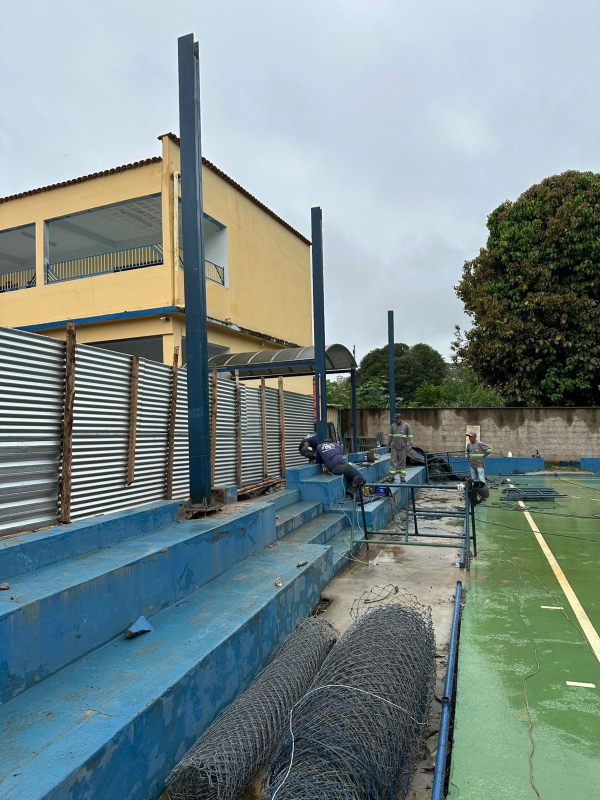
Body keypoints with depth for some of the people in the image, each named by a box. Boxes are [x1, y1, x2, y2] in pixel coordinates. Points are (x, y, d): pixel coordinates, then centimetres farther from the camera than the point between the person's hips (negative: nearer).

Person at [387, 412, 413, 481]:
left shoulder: (406, 426, -1)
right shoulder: (393, 425, 8)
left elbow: (410, 436, -5)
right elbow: (390, 436, 14)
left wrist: (410, 445, -15)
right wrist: (388, 445, 12)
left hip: (403, 447, -2)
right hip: (394, 447, 3)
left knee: (402, 462, 2)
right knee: (393, 461, -1)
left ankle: (402, 476, 9)